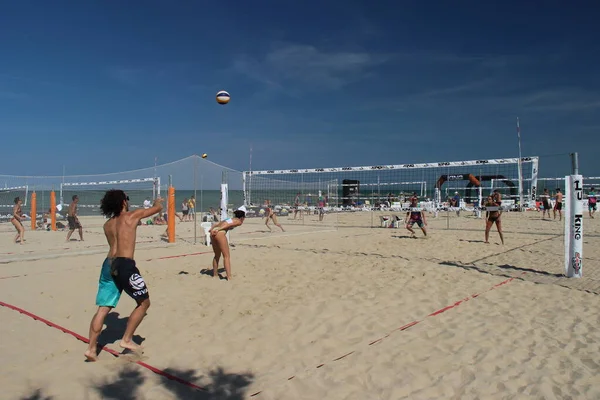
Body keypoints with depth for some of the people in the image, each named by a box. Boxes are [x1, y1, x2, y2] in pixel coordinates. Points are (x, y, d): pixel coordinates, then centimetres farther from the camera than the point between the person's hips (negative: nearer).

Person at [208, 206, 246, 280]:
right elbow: (228, 225, -6)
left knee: (217, 255, 20)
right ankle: (229, 277, -7)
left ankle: (215, 275, 26)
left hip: (213, 233, 8)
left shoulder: (230, 219, 31)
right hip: (220, 233, -8)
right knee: (226, 256, -3)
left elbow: (218, 224, 20)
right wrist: (218, 229, -13)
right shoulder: (239, 221, 10)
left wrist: (211, 229, 10)